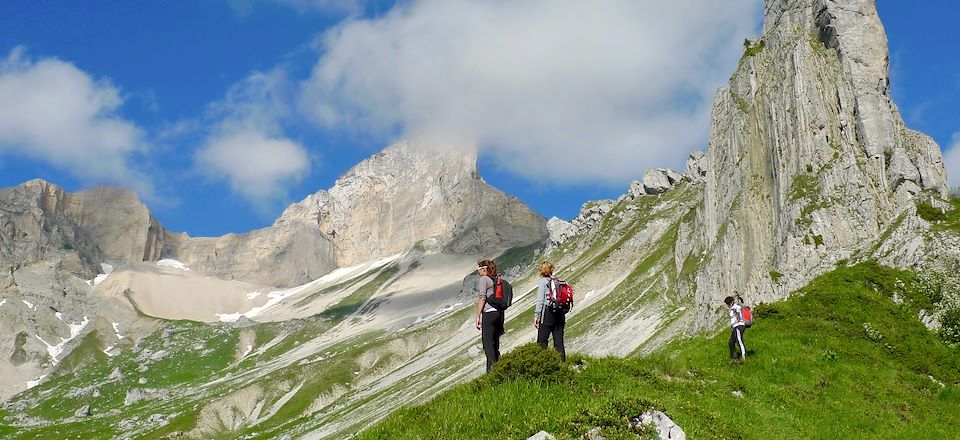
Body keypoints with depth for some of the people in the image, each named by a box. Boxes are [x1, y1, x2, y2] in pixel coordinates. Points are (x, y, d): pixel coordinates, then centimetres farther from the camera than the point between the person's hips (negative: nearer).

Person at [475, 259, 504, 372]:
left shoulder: (484, 279, -4)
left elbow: (482, 298, -11)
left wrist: (478, 316, -9)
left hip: (489, 313, -8)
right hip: (499, 312, 8)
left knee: (488, 343, -7)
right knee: (495, 344, 11)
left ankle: (492, 370, -13)